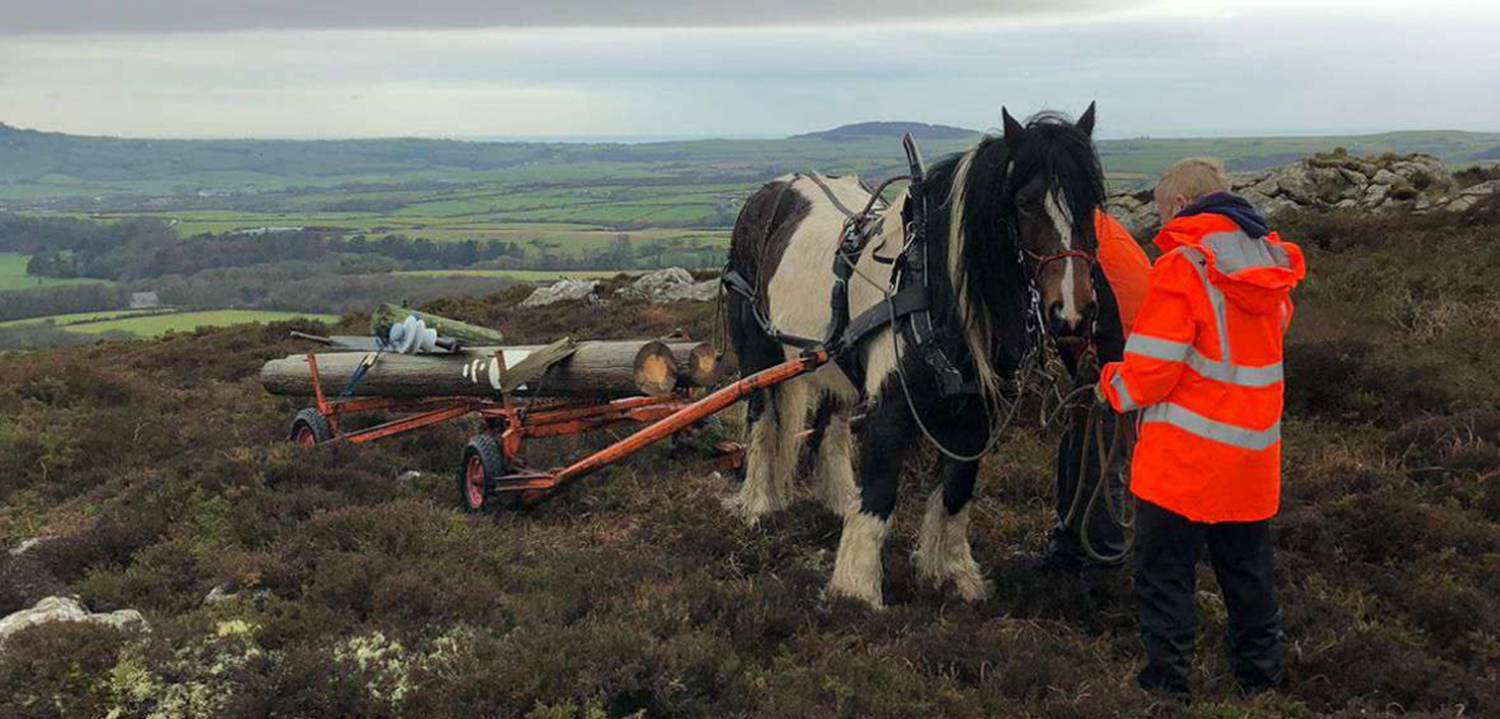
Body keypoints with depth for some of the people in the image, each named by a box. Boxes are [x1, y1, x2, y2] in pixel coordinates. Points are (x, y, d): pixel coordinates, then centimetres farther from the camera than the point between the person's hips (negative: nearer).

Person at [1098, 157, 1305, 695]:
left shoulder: (1181, 265, -17)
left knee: (1164, 574, 5)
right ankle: (1262, 678, 28)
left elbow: (1150, 369, -18)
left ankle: (1166, 683, 10)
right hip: (1254, 454, 7)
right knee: (1248, 573, 18)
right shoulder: (1273, 261, 6)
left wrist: (1114, 388, 1)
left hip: (1184, 456, -7)